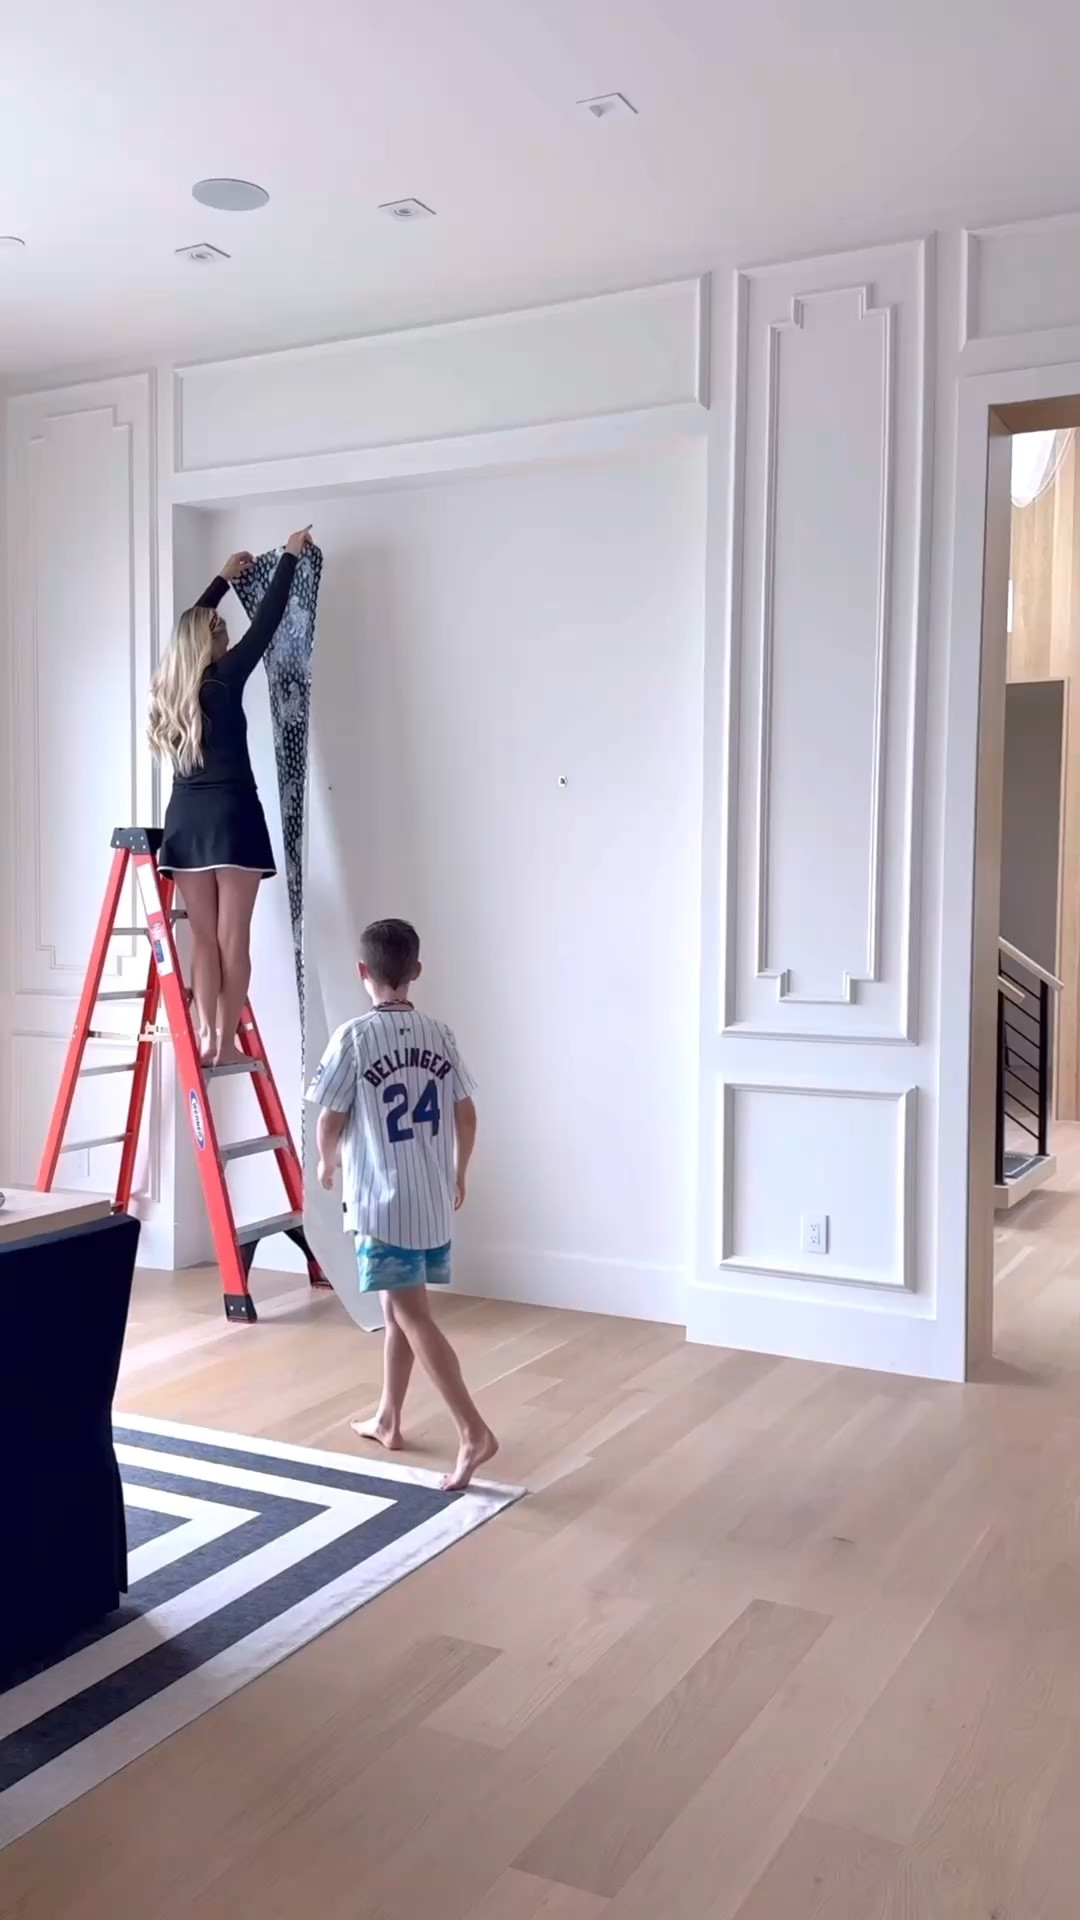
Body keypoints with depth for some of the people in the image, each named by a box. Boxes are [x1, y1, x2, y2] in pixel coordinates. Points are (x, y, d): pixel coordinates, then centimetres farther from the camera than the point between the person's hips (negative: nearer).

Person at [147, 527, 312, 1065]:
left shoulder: (167, 686, 10)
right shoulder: (224, 678, -5)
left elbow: (189, 624, 28)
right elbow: (266, 622, 2)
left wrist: (224, 579, 40)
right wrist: (290, 556, 13)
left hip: (184, 817, 6)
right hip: (229, 814, -6)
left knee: (203, 937, 6)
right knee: (232, 939, -4)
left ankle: (207, 1037, 2)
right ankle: (225, 1040, -4)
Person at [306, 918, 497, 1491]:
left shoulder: (354, 1037, -12)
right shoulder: (440, 1035, 4)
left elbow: (330, 1122, -6)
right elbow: (466, 1115, 8)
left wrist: (327, 1165, 15)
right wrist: (458, 1175, 23)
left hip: (382, 1202, -6)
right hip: (434, 1201, 7)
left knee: (412, 1316, -6)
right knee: (398, 1310, 19)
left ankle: (473, 1430, -12)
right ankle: (387, 1420, 30)